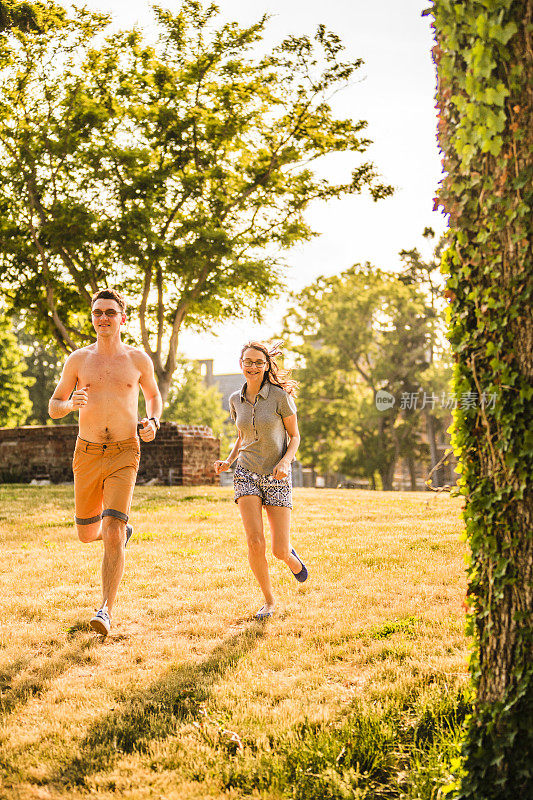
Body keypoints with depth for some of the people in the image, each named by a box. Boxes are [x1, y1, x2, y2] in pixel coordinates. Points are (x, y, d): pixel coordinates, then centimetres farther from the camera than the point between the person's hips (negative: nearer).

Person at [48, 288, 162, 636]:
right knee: (88, 534, 13)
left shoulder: (138, 359, 2)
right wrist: (71, 404, -15)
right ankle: (123, 529, 48)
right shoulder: (78, 359, 3)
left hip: (124, 455, -2)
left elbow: (153, 394, 21)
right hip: (87, 455, 2)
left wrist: (153, 422, -1)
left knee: (112, 534, -16)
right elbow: (53, 407, 9)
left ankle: (106, 611, -11)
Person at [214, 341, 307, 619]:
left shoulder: (280, 396, -7)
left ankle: (290, 556, 35)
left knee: (279, 550, -4)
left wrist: (286, 460, -18)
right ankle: (269, 600, 6)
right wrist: (228, 461, 2)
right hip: (247, 474, 2)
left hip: (277, 478, -2)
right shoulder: (236, 400, 5)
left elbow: (295, 436, 0)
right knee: (255, 542, -15)